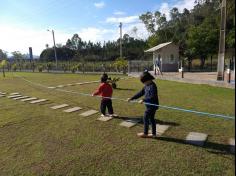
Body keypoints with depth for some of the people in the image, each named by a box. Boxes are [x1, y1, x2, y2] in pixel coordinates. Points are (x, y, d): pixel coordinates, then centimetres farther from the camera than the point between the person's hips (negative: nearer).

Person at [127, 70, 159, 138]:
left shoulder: (152, 86, -19)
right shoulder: (147, 86, 10)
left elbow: (152, 97, -26)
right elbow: (140, 93, 11)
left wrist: (143, 100, -28)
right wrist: (131, 98, 8)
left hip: (152, 105, -9)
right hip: (150, 105, 9)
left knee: (145, 118, 1)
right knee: (151, 118, 15)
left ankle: (145, 133, 15)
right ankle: (154, 133, 26)